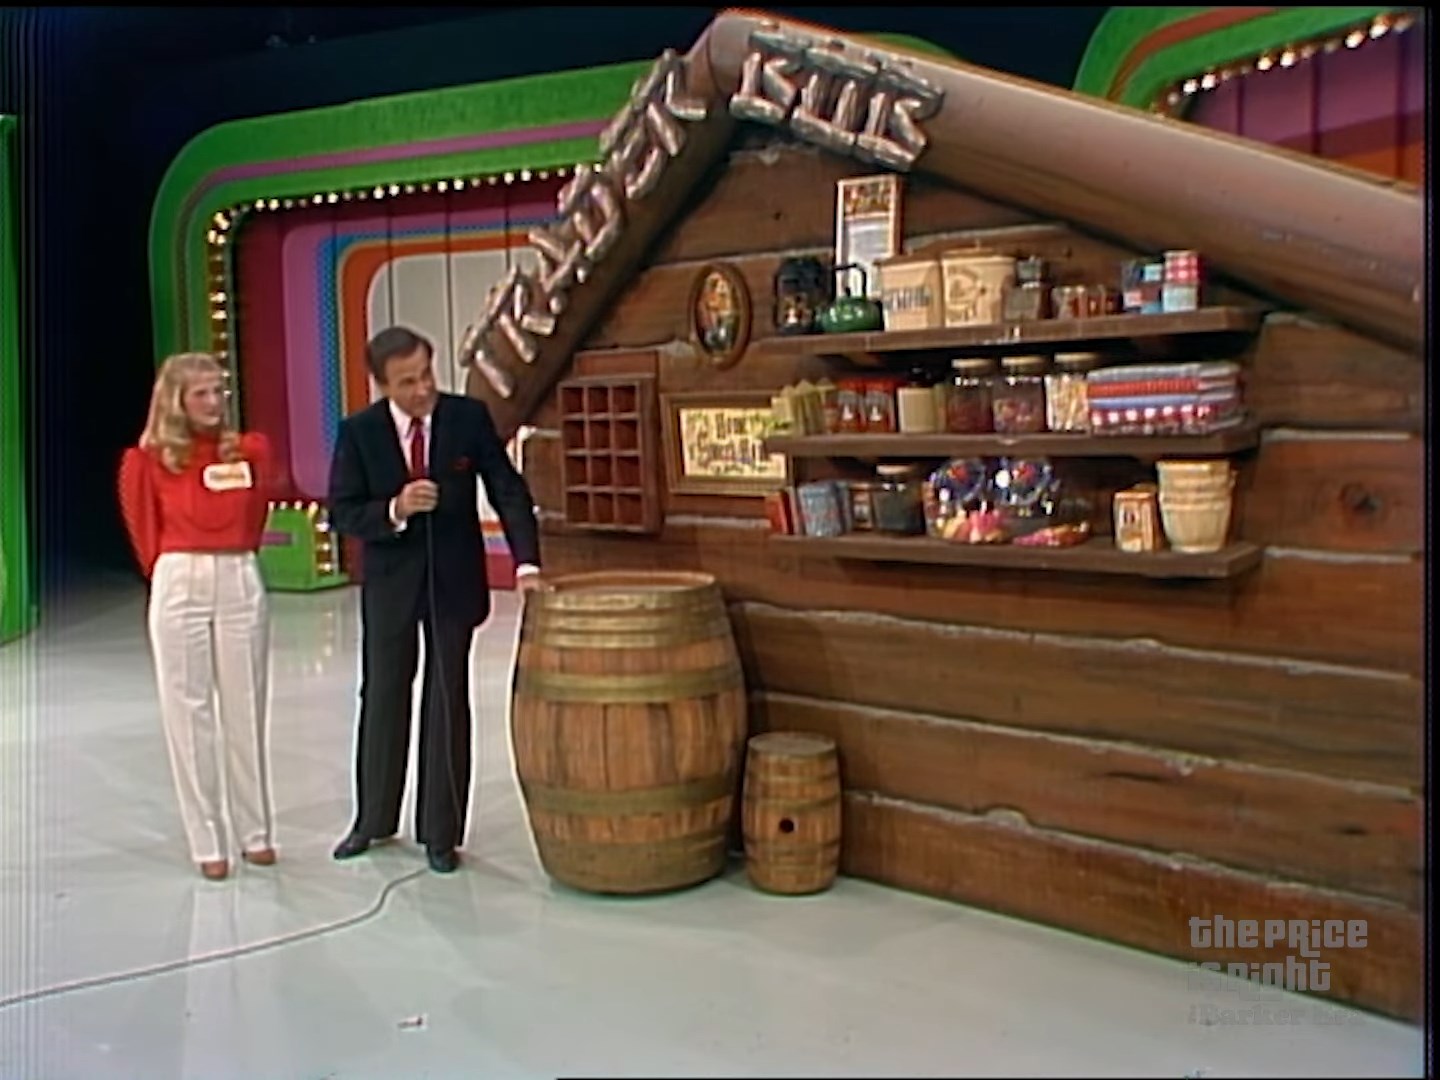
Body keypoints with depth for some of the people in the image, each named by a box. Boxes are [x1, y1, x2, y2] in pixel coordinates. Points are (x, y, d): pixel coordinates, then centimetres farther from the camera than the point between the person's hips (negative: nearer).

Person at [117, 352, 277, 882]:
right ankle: (207, 842, 10)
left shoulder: (250, 450, 3)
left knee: (246, 709, 7)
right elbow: (146, 531, 9)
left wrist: (232, 562, 8)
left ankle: (256, 832, 17)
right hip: (178, 587, -1)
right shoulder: (150, 460, -1)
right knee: (188, 713, 3)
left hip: (241, 583, 1)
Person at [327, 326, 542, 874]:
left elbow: (509, 491, -9)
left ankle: (440, 832, 17)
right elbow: (343, 513, -8)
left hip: (454, 580, 0)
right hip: (389, 582, 1)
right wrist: (395, 509, -27)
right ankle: (373, 818, 31)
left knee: (448, 702, 5)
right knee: (383, 698, 13)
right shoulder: (358, 431, -9)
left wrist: (526, 562, -21)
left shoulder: (470, 416, -9)